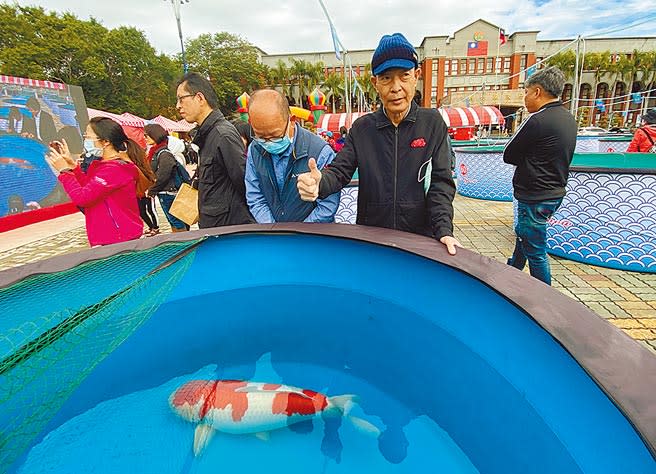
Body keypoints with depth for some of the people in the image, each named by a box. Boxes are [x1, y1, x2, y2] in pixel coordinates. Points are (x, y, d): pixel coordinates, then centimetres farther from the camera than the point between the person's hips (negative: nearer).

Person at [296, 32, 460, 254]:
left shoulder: (433, 123, -2)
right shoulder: (361, 128, 2)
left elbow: (440, 182, -5)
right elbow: (339, 171, -4)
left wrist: (444, 230, -19)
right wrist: (319, 183, -28)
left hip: (421, 239, -1)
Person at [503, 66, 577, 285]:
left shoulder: (538, 120, -21)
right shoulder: (568, 119, 8)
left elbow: (508, 156, -14)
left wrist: (524, 158, 2)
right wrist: (528, 158, 1)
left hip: (535, 198, -10)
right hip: (555, 191, 10)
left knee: (535, 251, 2)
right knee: (522, 233, 28)